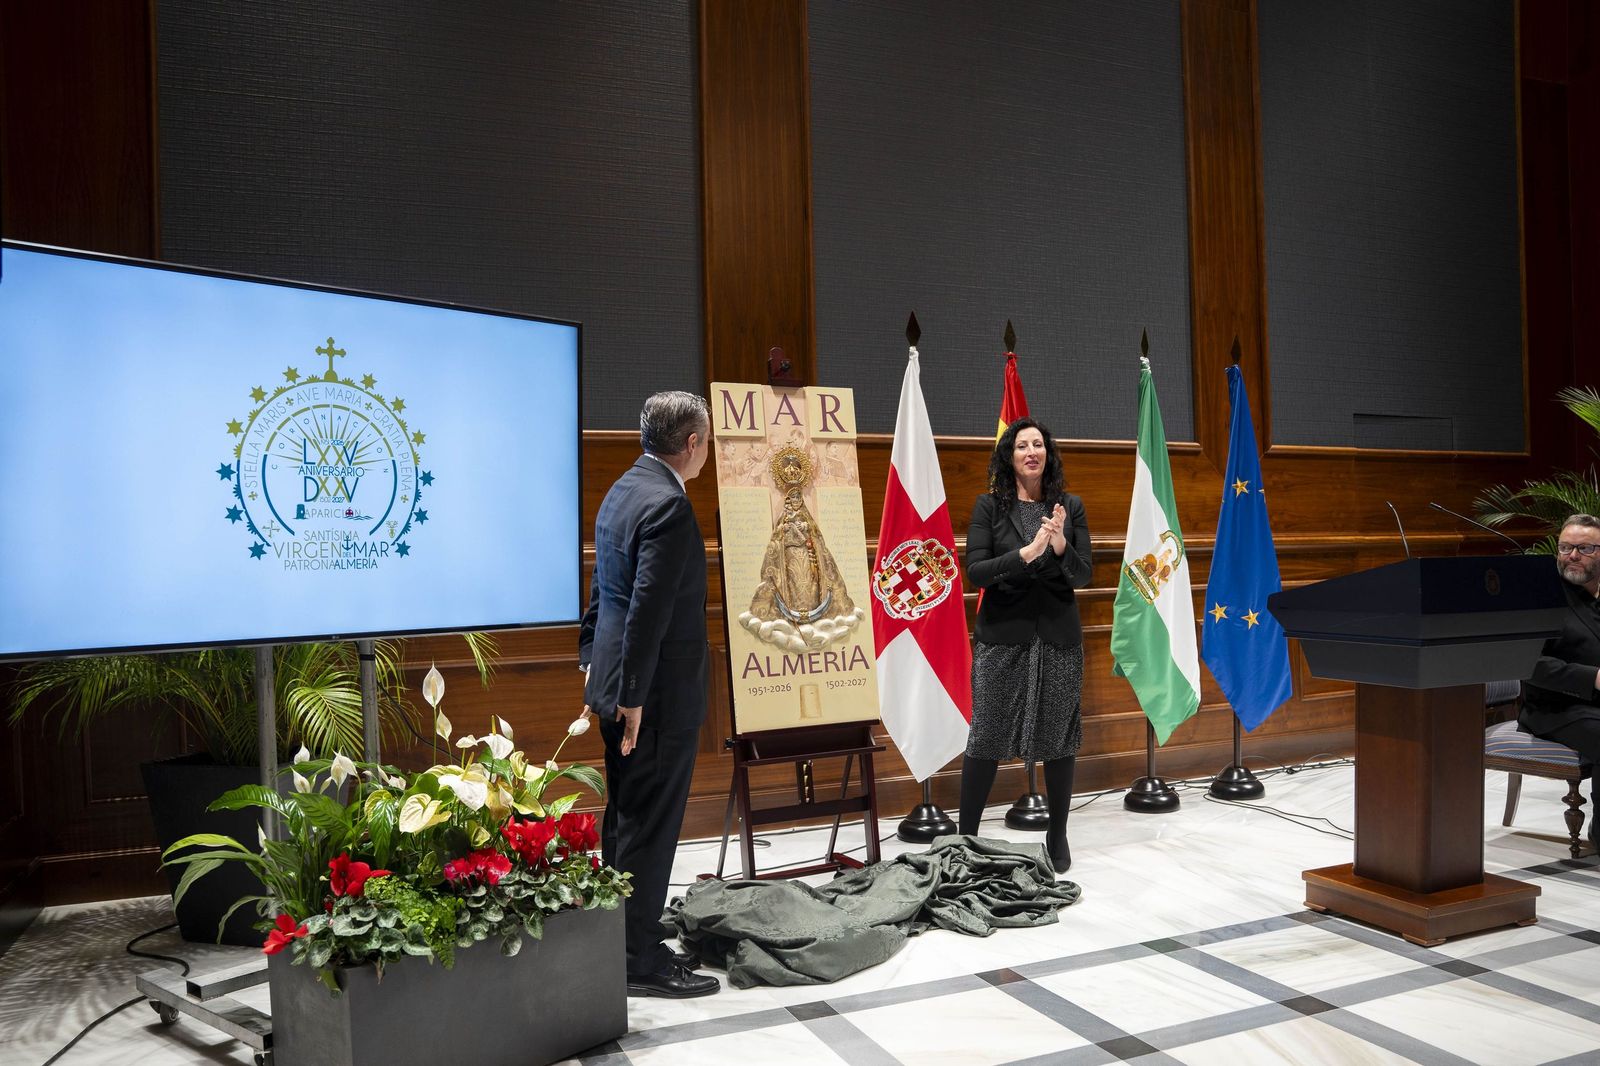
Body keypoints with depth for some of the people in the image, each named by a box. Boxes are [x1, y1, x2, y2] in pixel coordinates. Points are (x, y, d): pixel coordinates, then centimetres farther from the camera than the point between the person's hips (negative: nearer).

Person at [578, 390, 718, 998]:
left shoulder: (622, 490, 11)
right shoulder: (668, 505, -20)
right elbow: (649, 609, -24)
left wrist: (593, 663, 22)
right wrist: (634, 697, -21)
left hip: (615, 682, 10)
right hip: (659, 695, -10)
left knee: (624, 820, 18)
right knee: (650, 828, 2)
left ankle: (621, 945, 31)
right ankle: (641, 961, 15)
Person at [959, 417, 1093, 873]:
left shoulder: (1070, 506, 6)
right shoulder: (989, 505, 0)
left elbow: (1083, 575, 3)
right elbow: (975, 572, -8)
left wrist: (1060, 546, -17)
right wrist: (1026, 553, -22)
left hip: (1058, 637, 2)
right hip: (1002, 636, -2)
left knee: (1058, 739, 9)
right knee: (985, 738, 1)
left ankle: (1058, 836, 26)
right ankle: (966, 837, 14)